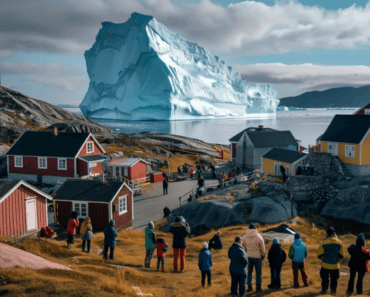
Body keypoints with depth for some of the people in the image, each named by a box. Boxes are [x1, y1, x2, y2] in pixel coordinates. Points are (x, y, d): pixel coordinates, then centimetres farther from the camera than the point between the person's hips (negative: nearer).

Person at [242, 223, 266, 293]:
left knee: (249, 272, 14)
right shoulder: (258, 237, -13)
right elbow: (263, 248, -5)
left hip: (249, 256, 3)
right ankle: (258, 287, 13)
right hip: (257, 256, -2)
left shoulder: (245, 236, -5)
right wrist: (263, 255, 10)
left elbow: (243, 246, 5)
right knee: (258, 272, 9)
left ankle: (249, 287, 15)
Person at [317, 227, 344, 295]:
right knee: (334, 279, 16)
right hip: (335, 265, 2)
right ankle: (333, 290, 21)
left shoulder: (324, 242, -14)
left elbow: (319, 254, -9)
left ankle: (324, 290, 20)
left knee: (325, 278, 14)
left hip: (325, 264, -1)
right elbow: (341, 255, 1)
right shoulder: (339, 242, -5)